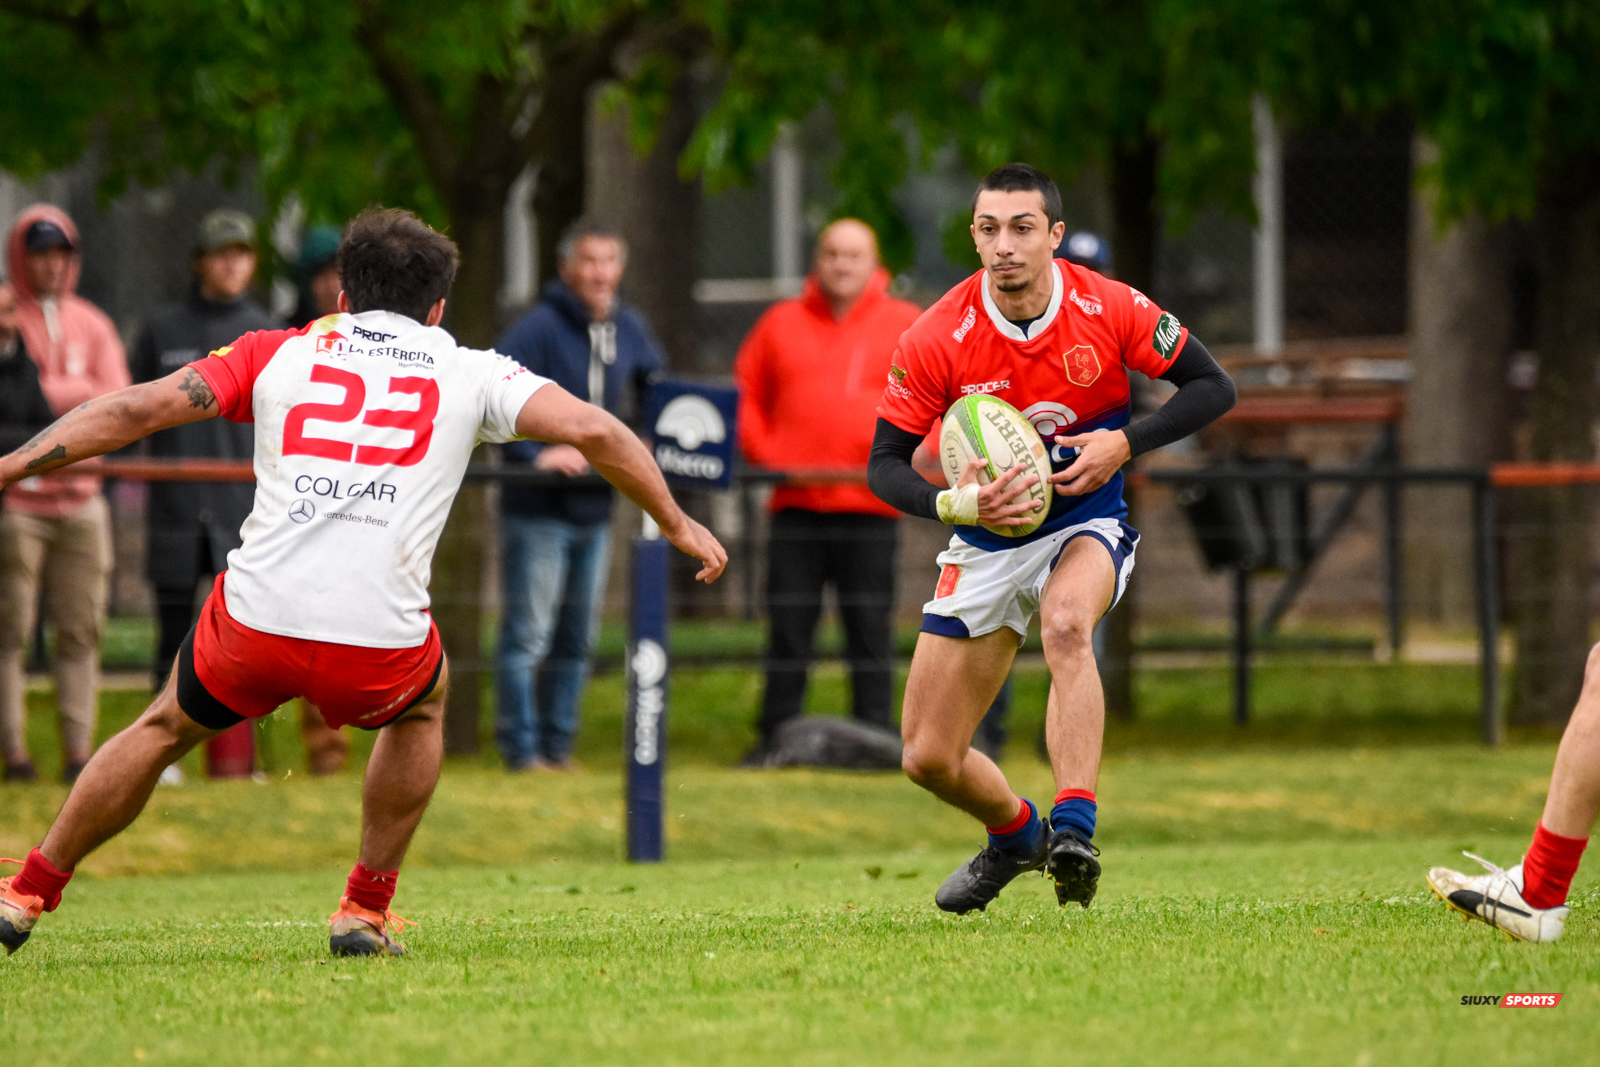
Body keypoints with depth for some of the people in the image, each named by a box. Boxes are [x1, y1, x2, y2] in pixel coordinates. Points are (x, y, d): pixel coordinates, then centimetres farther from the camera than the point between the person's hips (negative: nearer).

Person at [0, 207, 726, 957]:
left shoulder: (280, 354, 15)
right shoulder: (471, 373, 13)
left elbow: (136, 410, 10)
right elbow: (591, 430, 2)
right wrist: (677, 524, 13)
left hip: (255, 624, 1)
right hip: (380, 643, -1)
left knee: (166, 728, 31)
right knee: (424, 701, 35)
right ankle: (366, 911, 31)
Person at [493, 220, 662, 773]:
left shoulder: (627, 330, 8)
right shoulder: (538, 328, -13)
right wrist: (536, 453, -28)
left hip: (595, 507, 7)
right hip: (538, 508, -7)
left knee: (578, 640, 12)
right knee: (528, 635, -5)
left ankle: (558, 744, 20)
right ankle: (521, 748, 0)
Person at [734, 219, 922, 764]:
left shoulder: (907, 327, 7)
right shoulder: (781, 324, 11)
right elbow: (746, 395, 15)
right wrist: (763, 452, 0)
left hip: (871, 506, -1)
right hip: (796, 503, 1)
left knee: (870, 627, -1)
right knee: (788, 628, 2)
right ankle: (774, 737, 7)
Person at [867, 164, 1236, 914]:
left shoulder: (1110, 310, -14)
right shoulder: (937, 339, -15)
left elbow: (1212, 387, -4)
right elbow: (885, 464, -10)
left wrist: (1125, 444, -19)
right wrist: (955, 503, -30)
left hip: (1087, 526, -2)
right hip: (987, 541, 2)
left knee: (1066, 624, -39)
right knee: (928, 759, 1)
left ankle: (1074, 829, -41)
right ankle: (1015, 834, 35)